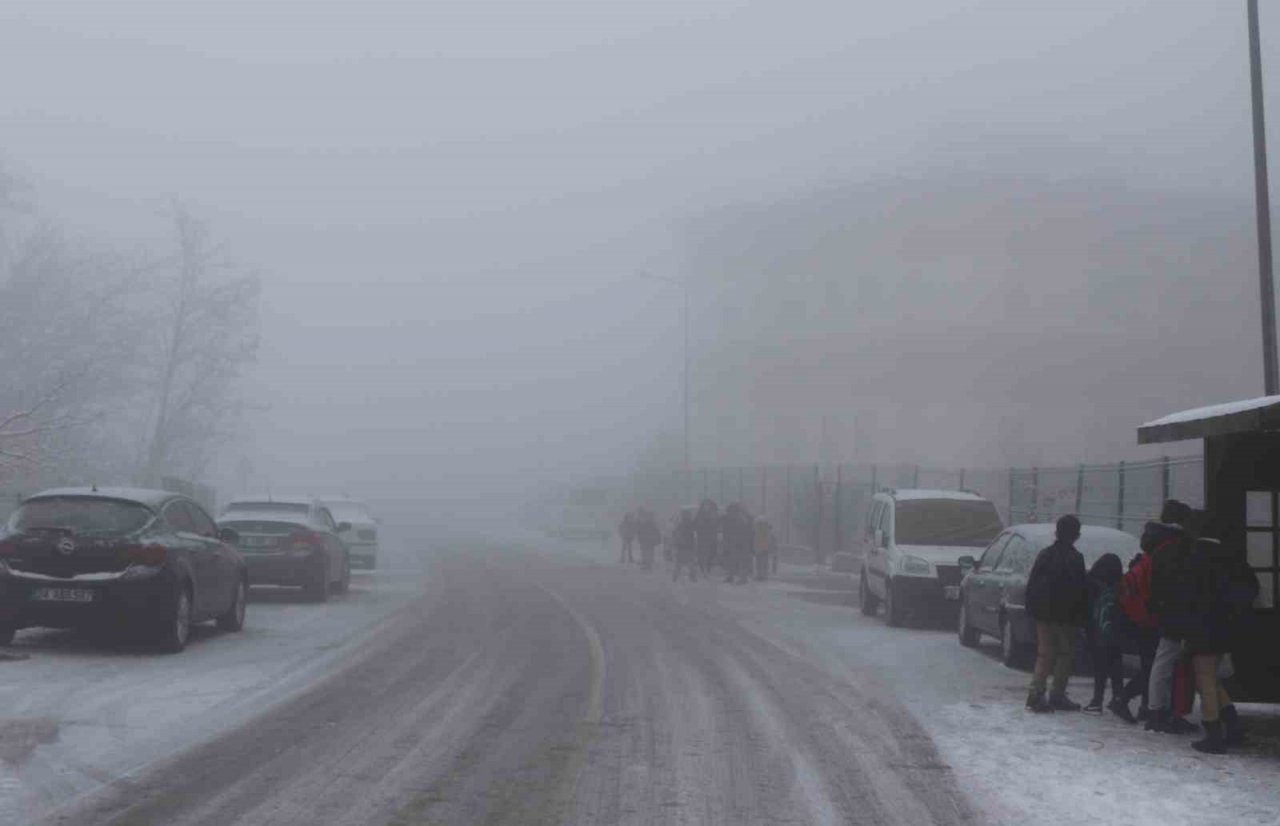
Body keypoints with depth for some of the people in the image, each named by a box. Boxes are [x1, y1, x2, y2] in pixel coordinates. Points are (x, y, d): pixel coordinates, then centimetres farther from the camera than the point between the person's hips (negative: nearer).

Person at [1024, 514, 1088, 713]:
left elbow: (1031, 585, 9)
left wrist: (1032, 610, 13)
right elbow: (1080, 590, -14)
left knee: (1045, 653, 10)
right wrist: (1080, 615, -5)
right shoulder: (1075, 558, -11)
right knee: (1065, 654, 6)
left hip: (1043, 614, 5)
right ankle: (1058, 695, 4)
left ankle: (1035, 694, 2)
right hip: (1065, 615, -5)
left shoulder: (1044, 554, 7)